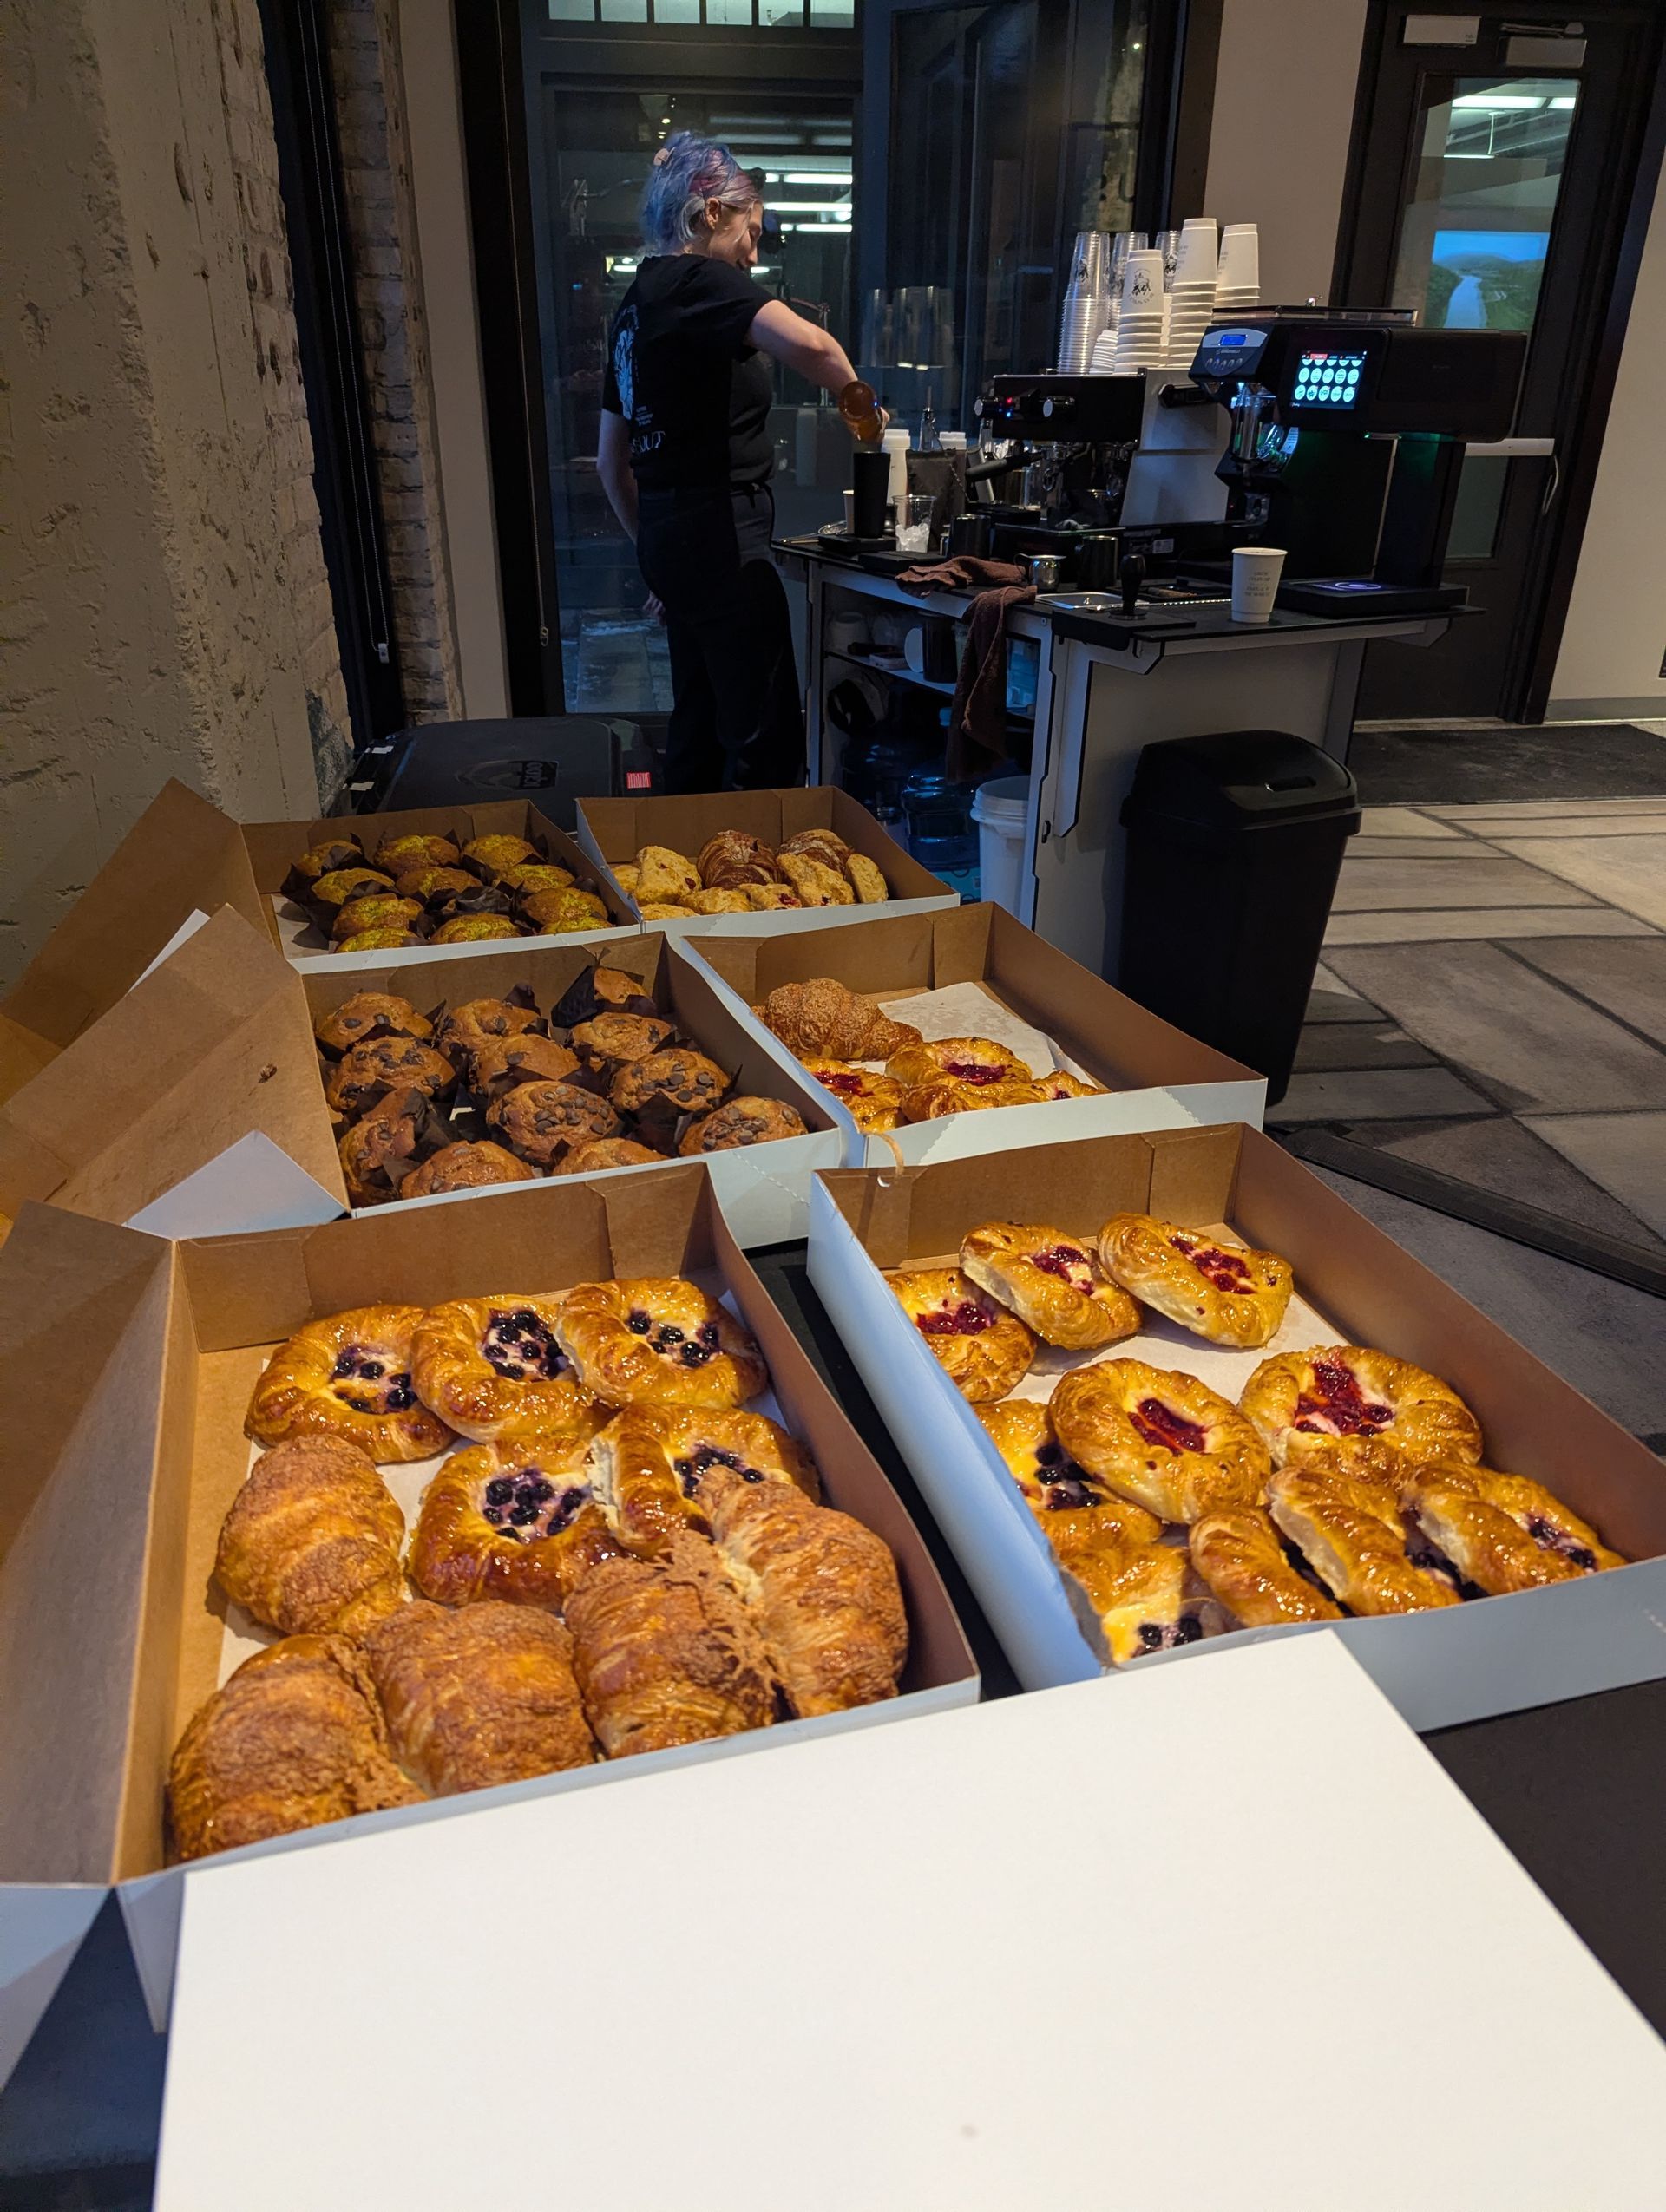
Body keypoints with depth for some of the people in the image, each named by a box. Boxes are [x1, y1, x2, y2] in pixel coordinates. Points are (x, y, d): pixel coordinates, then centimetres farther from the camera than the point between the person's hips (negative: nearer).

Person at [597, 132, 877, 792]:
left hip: (667, 533, 10)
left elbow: (611, 460, 22)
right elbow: (808, 344, -28)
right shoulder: (700, 280, -8)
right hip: (718, 535, -10)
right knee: (766, 734, -7)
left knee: (700, 721, 16)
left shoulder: (636, 303, 18)